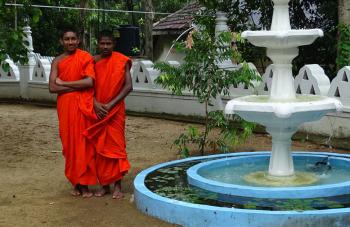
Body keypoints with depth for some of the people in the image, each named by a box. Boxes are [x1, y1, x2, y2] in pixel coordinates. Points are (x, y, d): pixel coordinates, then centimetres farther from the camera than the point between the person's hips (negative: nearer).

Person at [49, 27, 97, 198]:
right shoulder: (57, 61, 5)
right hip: (65, 107, 3)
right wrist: (77, 86, -13)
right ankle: (76, 182, 16)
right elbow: (52, 87, -5)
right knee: (70, 144, 6)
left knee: (85, 145, 0)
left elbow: (89, 82, -15)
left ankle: (85, 183, 7)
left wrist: (64, 83, -9)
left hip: (83, 107, -2)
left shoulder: (86, 57, -2)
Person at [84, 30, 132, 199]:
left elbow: (128, 86, -9)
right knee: (99, 147, 5)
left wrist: (111, 104, -15)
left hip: (115, 111, -3)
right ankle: (104, 185, 14)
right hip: (97, 111, 3)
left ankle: (117, 186, 3)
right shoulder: (93, 61, 5)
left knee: (115, 146, -3)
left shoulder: (121, 61, -3)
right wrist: (96, 104, -13)